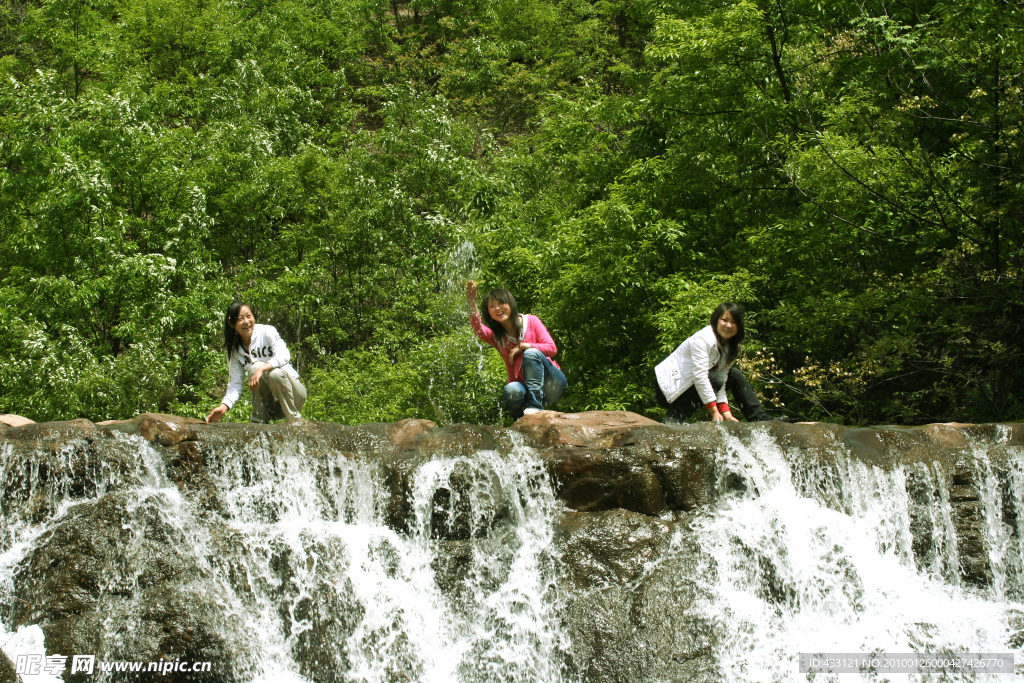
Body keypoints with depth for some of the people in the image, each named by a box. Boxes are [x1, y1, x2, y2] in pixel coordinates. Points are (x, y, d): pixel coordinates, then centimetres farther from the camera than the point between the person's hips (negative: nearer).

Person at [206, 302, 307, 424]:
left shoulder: (267, 332, -8)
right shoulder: (234, 351, 2)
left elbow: (284, 356, -24)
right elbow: (235, 385, -5)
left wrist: (261, 369, -41)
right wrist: (224, 407, -25)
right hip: (269, 403, 2)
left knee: (276, 374, -34)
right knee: (254, 367, -24)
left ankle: (294, 419, -18)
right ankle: (258, 420, -17)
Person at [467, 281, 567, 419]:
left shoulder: (531, 321, 1)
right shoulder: (495, 335, 6)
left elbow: (551, 348, -7)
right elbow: (478, 330, -18)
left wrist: (522, 347, -15)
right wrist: (472, 303, -33)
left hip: (552, 384, 0)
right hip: (525, 387, 0)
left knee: (531, 353, -28)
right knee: (511, 390, -35)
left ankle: (534, 406, -31)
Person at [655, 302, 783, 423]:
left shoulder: (729, 347, 5)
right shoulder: (702, 340, -22)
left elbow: (723, 379, -1)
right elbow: (700, 376, -29)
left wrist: (725, 412, -13)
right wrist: (714, 412, -29)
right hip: (669, 389, -9)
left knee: (735, 375, 5)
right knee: (715, 378, -29)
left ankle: (760, 418, 4)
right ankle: (675, 416, -23)